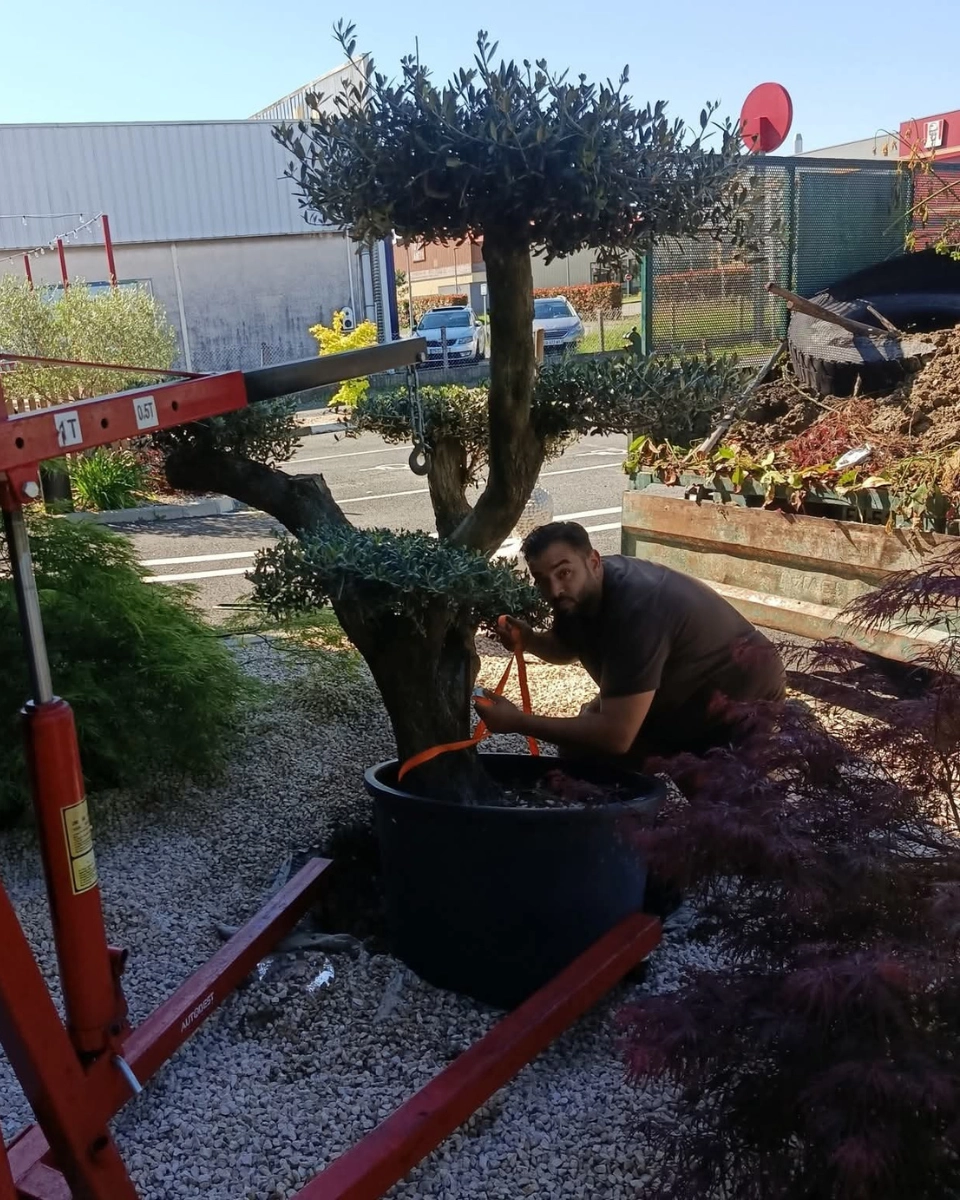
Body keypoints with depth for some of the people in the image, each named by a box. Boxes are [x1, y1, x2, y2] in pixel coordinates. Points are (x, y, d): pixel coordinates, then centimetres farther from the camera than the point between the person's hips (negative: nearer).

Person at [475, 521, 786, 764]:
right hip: (682, 694, 8)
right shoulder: (579, 594, -10)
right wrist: (528, 640, -10)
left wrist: (518, 722, -31)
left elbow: (617, 736, -37)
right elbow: (566, 648, 13)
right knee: (579, 742, 1)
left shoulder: (636, 609, -36)